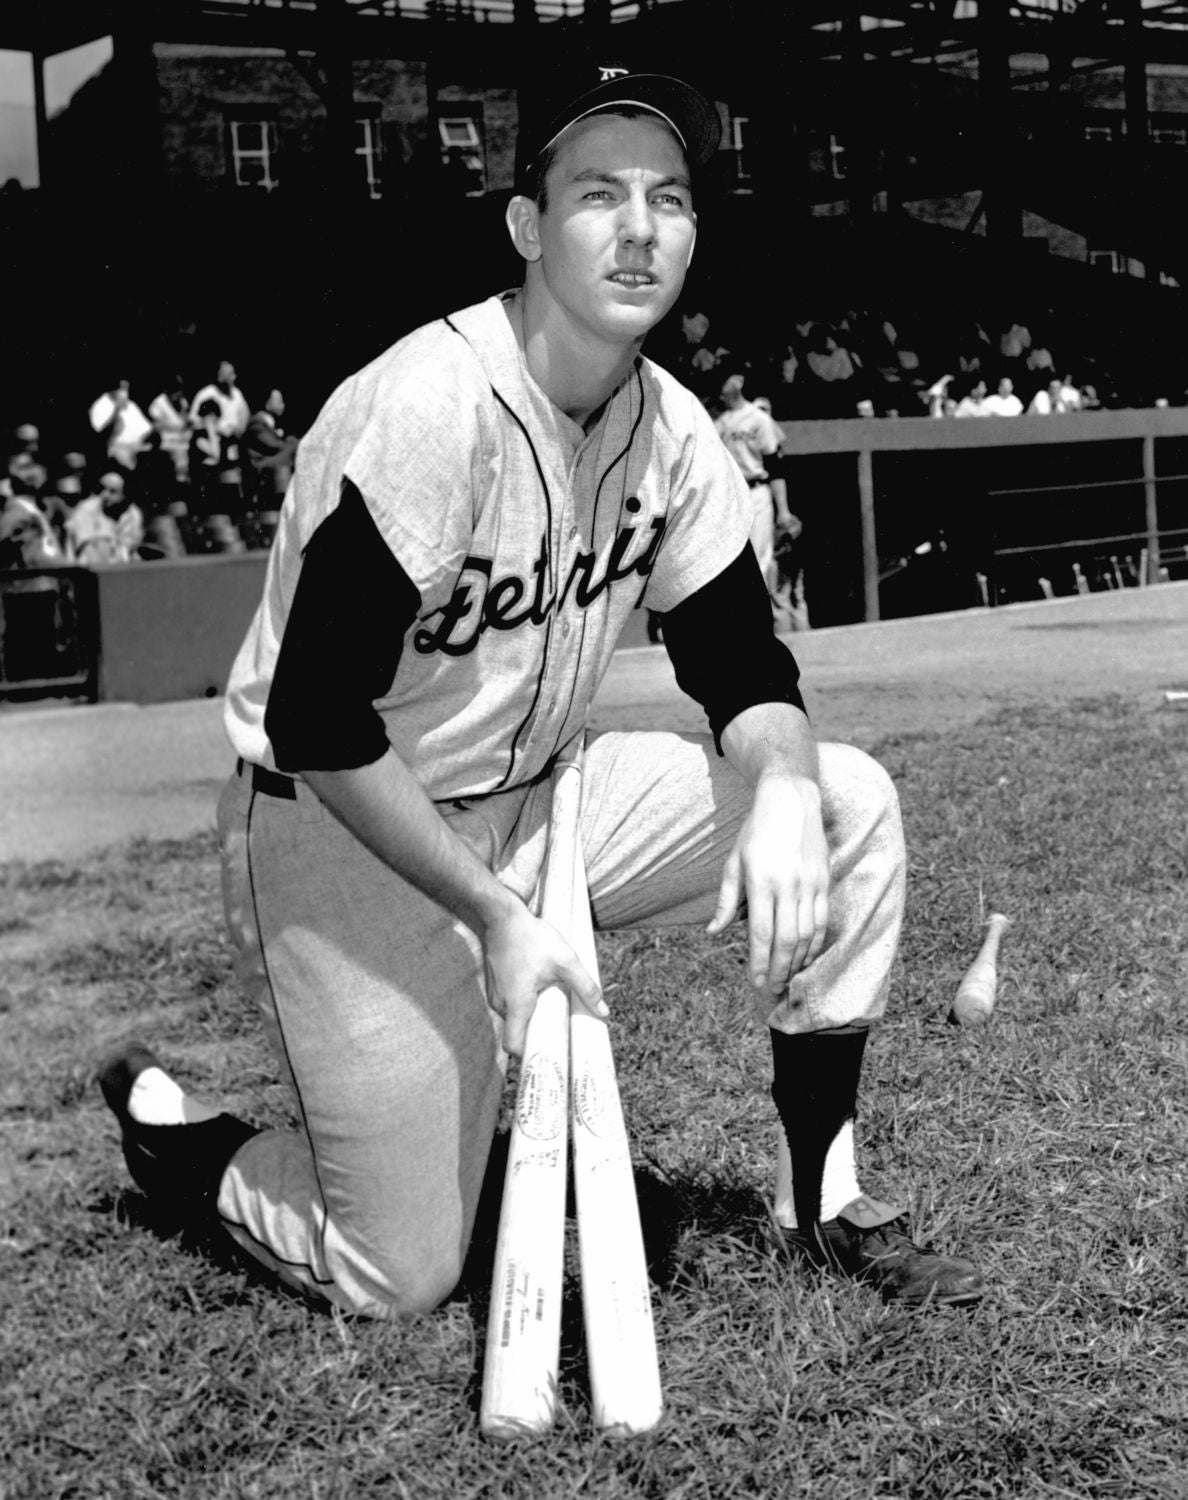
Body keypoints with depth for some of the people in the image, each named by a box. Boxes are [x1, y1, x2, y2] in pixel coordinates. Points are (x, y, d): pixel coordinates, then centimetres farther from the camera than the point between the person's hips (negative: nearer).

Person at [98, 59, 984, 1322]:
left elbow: (744, 669, 2)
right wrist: (495, 915, -25)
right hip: (337, 833, -7)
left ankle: (823, 1196, 3)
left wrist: (781, 788, -21)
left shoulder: (672, 428, -3)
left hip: (524, 802, 7)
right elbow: (315, 723, -26)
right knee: (400, 1277, -6)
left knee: (847, 803, -9)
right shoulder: (430, 409, -26)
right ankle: (167, 1132, 24)